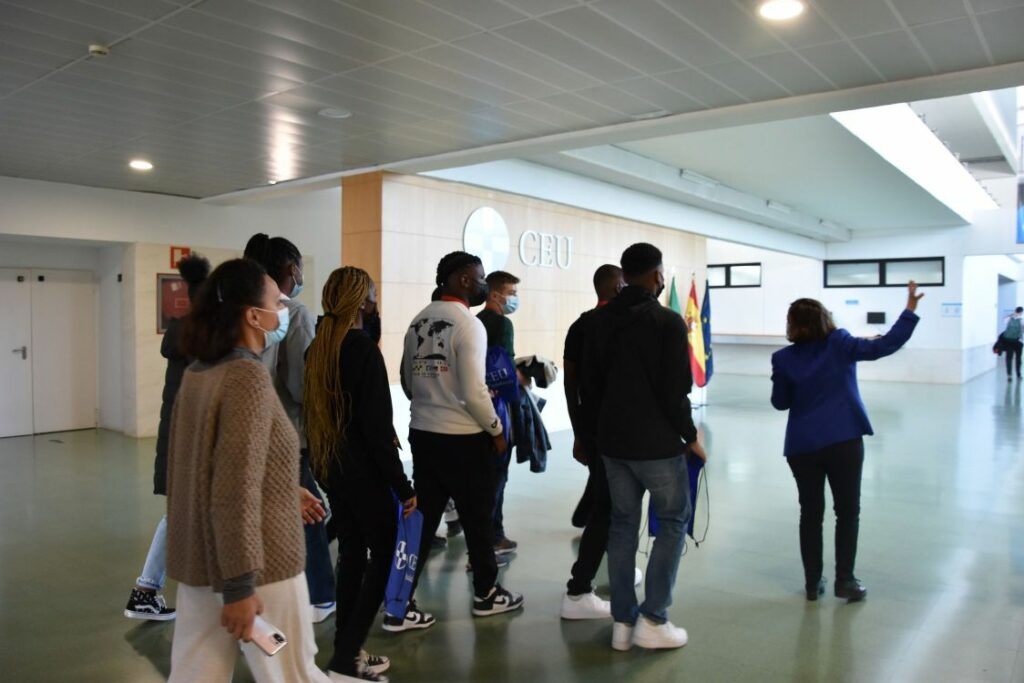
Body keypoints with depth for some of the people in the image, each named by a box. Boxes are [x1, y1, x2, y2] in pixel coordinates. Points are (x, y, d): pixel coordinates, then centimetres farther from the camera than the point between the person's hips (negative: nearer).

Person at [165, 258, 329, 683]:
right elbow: (236, 491, -24)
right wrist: (241, 584, -22)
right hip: (255, 563, -8)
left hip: (199, 558, 8)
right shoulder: (248, 376, -20)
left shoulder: (197, 373, 6)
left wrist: (285, 491, 21)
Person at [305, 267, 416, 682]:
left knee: (351, 553, 15)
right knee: (383, 556, 3)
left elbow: (319, 410, 12)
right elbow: (377, 427, -21)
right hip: (364, 472, -8)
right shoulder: (364, 349, -19)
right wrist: (403, 487, -16)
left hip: (330, 467, 8)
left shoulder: (318, 348, 5)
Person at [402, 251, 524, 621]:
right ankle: (486, 594, 27)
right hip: (464, 438, -6)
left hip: (422, 433, 7)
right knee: (478, 520, 11)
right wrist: (496, 430, -6)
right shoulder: (467, 323, -15)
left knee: (421, 518, 12)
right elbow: (473, 391, -19)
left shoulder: (419, 321, 8)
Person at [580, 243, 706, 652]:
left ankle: (623, 622, 17)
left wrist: (593, 432, 16)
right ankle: (653, 621, 8)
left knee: (622, 525, 13)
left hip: (613, 440, 6)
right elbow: (675, 391, -16)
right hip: (657, 442, -5)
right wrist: (690, 436, -2)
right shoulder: (668, 322, -12)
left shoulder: (599, 320, 5)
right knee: (673, 521, 10)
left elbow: (588, 383, 7)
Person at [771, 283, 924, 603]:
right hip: (844, 440, -1)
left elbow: (780, 402, 3)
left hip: (802, 445, 1)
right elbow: (886, 345, -7)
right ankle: (844, 580, 13)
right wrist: (910, 310, 0)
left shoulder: (784, 359, -4)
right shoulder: (840, 344, -6)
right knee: (847, 511, 11)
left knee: (810, 514, 12)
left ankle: (812, 582, 17)